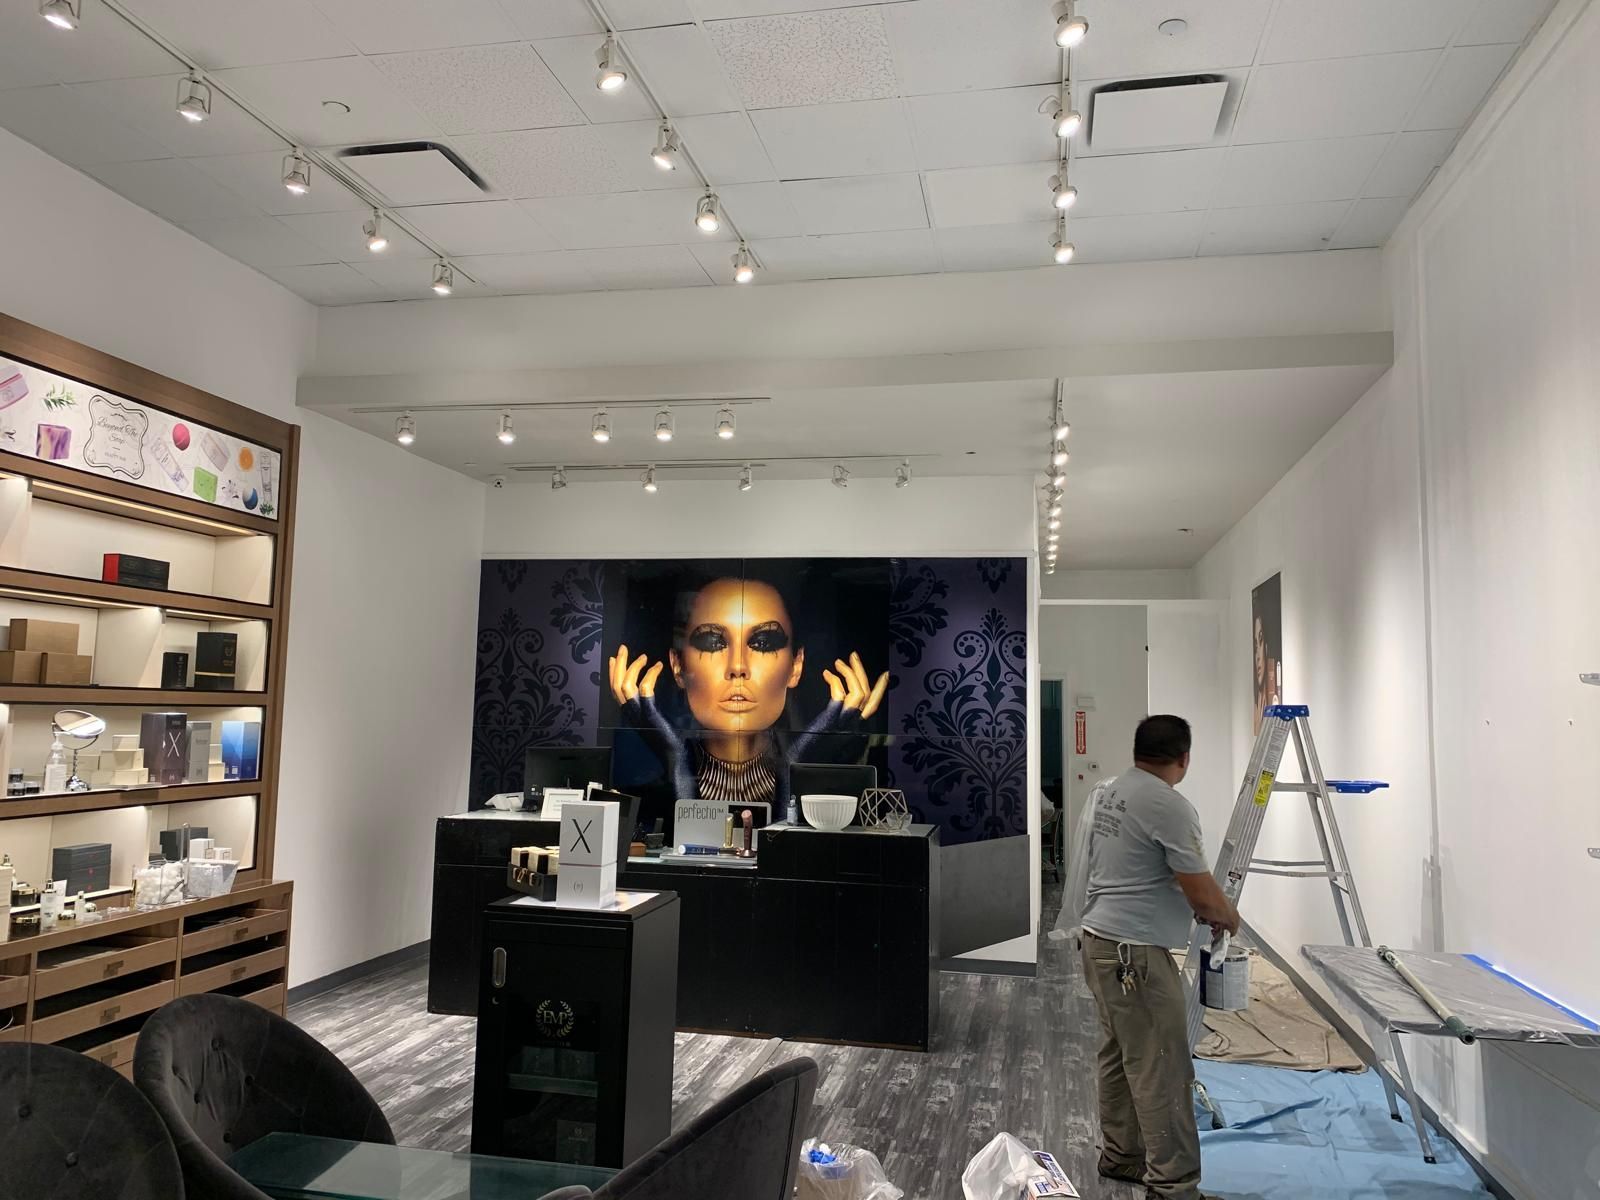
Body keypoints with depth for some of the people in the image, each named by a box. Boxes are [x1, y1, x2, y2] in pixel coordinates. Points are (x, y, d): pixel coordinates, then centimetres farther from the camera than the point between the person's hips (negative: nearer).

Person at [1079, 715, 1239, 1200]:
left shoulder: (1112, 793, 11)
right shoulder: (1170, 805, -19)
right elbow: (1200, 891, -15)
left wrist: (1194, 907, 24)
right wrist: (1227, 916, 7)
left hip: (1101, 939, 10)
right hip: (1136, 950, -10)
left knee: (1120, 1055, 19)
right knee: (1162, 1069, -3)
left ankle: (1121, 1154, 30)